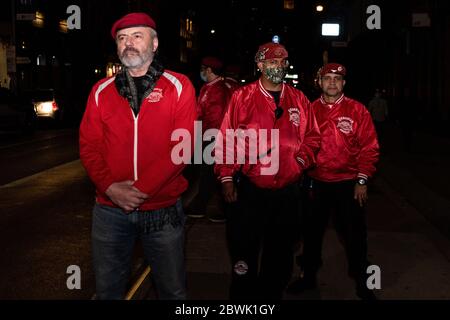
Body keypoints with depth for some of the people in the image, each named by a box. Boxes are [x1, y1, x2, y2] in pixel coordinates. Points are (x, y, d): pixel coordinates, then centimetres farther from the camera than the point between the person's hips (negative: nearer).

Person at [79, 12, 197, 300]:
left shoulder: (178, 87, -4)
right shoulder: (102, 91, 6)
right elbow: (89, 146, 3)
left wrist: (139, 189, -19)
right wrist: (111, 187, -14)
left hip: (163, 209, -2)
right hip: (110, 210, 3)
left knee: (173, 289, 13)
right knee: (108, 288, 18)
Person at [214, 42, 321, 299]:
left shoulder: (299, 100, 6)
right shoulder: (242, 97, -3)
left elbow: (312, 138, 13)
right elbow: (227, 140, -4)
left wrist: (300, 160, -4)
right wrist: (227, 177, -7)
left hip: (287, 191, 3)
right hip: (249, 189, -3)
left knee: (280, 253, 15)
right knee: (245, 251, 7)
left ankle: (272, 293, 33)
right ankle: (243, 293, 25)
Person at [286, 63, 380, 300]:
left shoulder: (357, 110, -4)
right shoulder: (310, 110, 2)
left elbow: (369, 148, -4)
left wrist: (362, 180, -9)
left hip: (348, 184, -2)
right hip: (315, 183, 2)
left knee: (354, 234, 5)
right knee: (312, 231, 15)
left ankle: (362, 282, 24)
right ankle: (309, 276, 34)